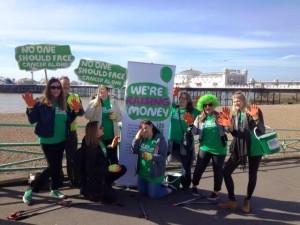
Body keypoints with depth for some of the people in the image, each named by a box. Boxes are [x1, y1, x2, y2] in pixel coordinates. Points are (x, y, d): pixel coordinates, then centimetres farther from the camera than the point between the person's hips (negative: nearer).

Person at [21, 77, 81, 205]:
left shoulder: (63, 104, 5)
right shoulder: (42, 103, -11)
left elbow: (69, 121, 13)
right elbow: (32, 120, -15)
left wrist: (76, 111, -1)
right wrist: (30, 107, -29)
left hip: (61, 141, 6)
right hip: (47, 141, -6)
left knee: (57, 166, 14)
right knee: (52, 166, -5)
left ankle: (54, 189, 30)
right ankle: (30, 191, 9)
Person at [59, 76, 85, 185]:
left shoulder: (75, 97, 5)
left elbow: (81, 113, -2)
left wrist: (79, 108, -25)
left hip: (71, 131, 2)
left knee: (71, 157, 10)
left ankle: (72, 179, 23)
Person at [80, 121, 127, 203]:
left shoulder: (98, 141, -2)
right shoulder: (90, 148, -28)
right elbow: (90, 170, -28)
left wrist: (111, 146, 4)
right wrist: (108, 168, -28)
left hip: (101, 173, 9)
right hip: (93, 179, -9)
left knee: (123, 168, 6)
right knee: (112, 197, -15)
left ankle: (104, 186, 11)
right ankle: (88, 191, 3)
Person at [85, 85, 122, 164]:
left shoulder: (114, 102, 2)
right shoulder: (93, 102, 0)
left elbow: (120, 117, 4)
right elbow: (87, 116, -12)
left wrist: (115, 116, -18)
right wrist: (95, 105, -22)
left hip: (112, 136, 1)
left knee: (114, 158, 12)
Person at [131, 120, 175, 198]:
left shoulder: (160, 139, -17)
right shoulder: (142, 138, 0)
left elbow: (163, 157, -22)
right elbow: (134, 151, -4)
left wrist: (152, 156, -39)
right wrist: (136, 138, -17)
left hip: (155, 173, -6)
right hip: (142, 172, 6)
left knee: (153, 195, 2)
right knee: (142, 192, 18)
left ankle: (169, 189, 27)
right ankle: (158, 186, 40)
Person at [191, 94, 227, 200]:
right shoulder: (200, 118, 3)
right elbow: (195, 132, 8)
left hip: (219, 149, -2)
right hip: (204, 148, 3)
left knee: (218, 171, 10)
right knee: (199, 168, 10)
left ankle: (216, 192, 27)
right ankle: (194, 186, 33)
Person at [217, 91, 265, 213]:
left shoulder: (254, 112, -10)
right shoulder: (234, 114, 5)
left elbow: (262, 131, -17)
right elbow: (235, 134, 6)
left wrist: (256, 118, -32)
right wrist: (229, 126, -12)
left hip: (255, 148, -5)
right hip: (239, 148, 5)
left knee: (252, 175, 9)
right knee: (226, 172, -1)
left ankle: (247, 201, 29)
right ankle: (232, 200, 13)